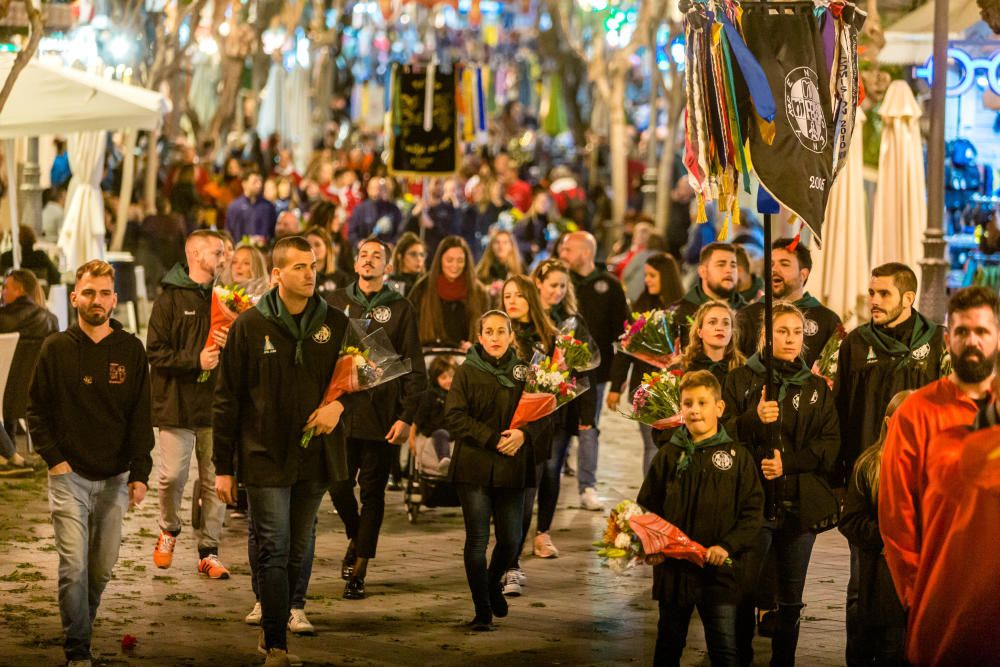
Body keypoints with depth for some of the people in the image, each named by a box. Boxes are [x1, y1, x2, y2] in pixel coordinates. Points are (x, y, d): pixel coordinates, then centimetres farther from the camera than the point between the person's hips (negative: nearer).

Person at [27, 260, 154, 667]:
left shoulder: (131, 350, 2)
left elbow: (142, 417, 1)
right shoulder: (57, 349, -1)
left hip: (116, 478, 2)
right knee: (74, 567, -10)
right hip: (70, 476, -2)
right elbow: (37, 409, 4)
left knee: (102, 568, 8)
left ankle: (81, 627, 30)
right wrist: (54, 459, -7)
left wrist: (140, 474, -5)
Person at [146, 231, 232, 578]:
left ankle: (208, 551, 9)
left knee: (214, 479, 3)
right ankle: (169, 530, 23)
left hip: (215, 402, 4)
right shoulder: (170, 299, -3)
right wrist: (195, 360, -18)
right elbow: (156, 353, -8)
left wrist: (231, 344, -6)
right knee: (173, 475, -4)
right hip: (177, 402, -4)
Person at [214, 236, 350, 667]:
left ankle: (276, 626, 27)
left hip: (315, 457, 3)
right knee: (274, 552, -5)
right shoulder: (250, 326, -4)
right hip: (266, 457, -3)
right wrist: (223, 466, -3)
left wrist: (338, 402, -11)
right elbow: (226, 400, -1)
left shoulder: (335, 324, 3)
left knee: (297, 552, 12)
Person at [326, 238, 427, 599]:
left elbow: (415, 368, 1)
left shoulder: (400, 309, 2)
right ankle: (355, 537, 32)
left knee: (372, 492, 2)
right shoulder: (337, 302, 7)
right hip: (341, 411, 2)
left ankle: (358, 572, 9)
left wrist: (407, 417, -8)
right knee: (338, 486, 1)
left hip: (382, 416, -1)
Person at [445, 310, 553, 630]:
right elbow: (454, 417, -8)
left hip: (512, 468, 2)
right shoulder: (467, 372, 2)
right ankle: (482, 612, 7)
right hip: (474, 467, -2)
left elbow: (543, 418, 7)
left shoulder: (524, 372, 8)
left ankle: (493, 582, 33)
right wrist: (494, 439, -15)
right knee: (477, 540, -3)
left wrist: (524, 433, -14)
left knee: (511, 540, 1)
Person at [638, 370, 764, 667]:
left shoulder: (737, 456, -2)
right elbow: (646, 507, 6)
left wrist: (728, 546, -16)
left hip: (719, 570, -2)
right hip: (673, 569, 2)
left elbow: (752, 512, -4)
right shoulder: (669, 455, 4)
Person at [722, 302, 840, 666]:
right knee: (743, 591, -2)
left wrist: (788, 463, -12)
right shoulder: (741, 380, 5)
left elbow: (830, 445, 2)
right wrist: (754, 419, -21)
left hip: (800, 503, 2)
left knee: (791, 598, 7)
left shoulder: (817, 388, 9)